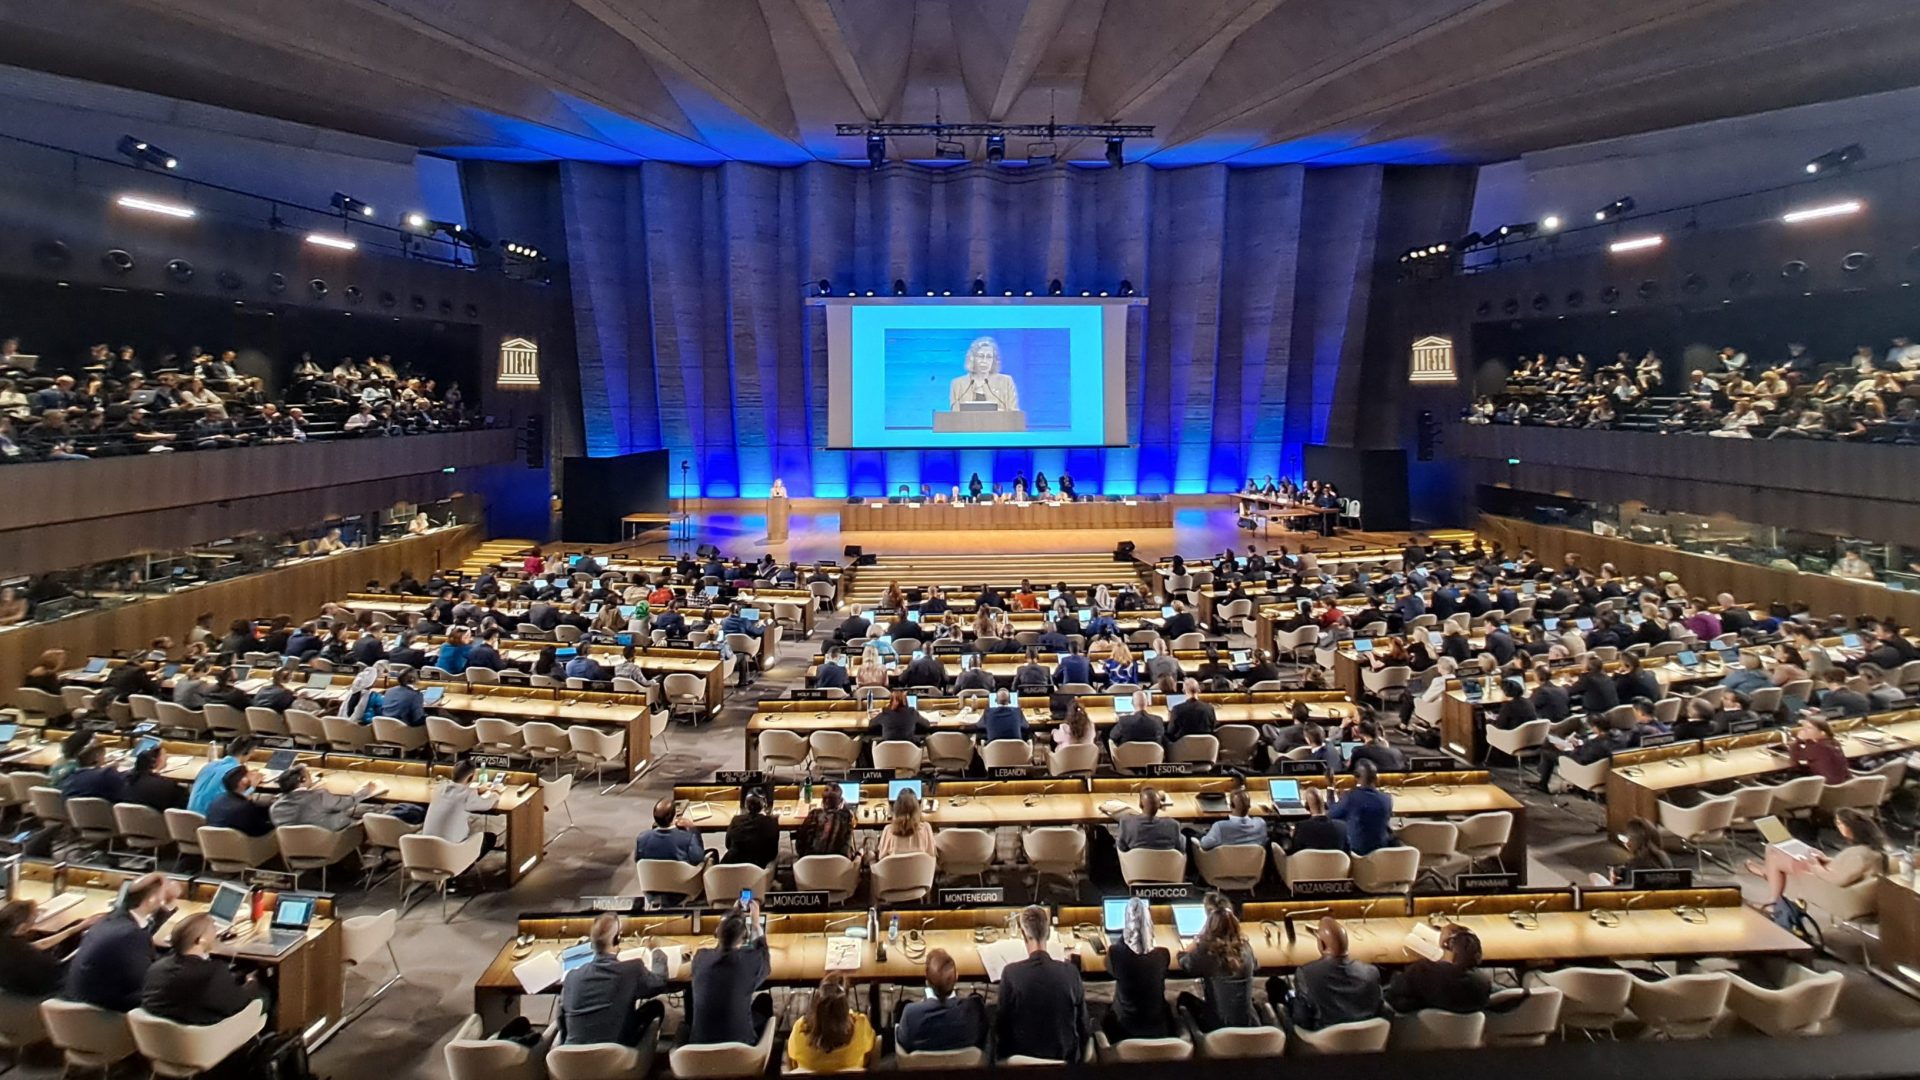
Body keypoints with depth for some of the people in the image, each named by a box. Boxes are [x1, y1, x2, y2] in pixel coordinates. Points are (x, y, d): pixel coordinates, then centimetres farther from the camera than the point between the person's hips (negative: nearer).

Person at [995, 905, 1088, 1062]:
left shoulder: (1011, 973, -18)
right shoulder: (1071, 972, -12)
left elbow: (1003, 1023, -8)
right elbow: (1081, 1024, -2)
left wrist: (1004, 1055, 8)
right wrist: (1077, 1056, 14)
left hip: (1022, 1057, -2)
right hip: (1065, 1058, 2)